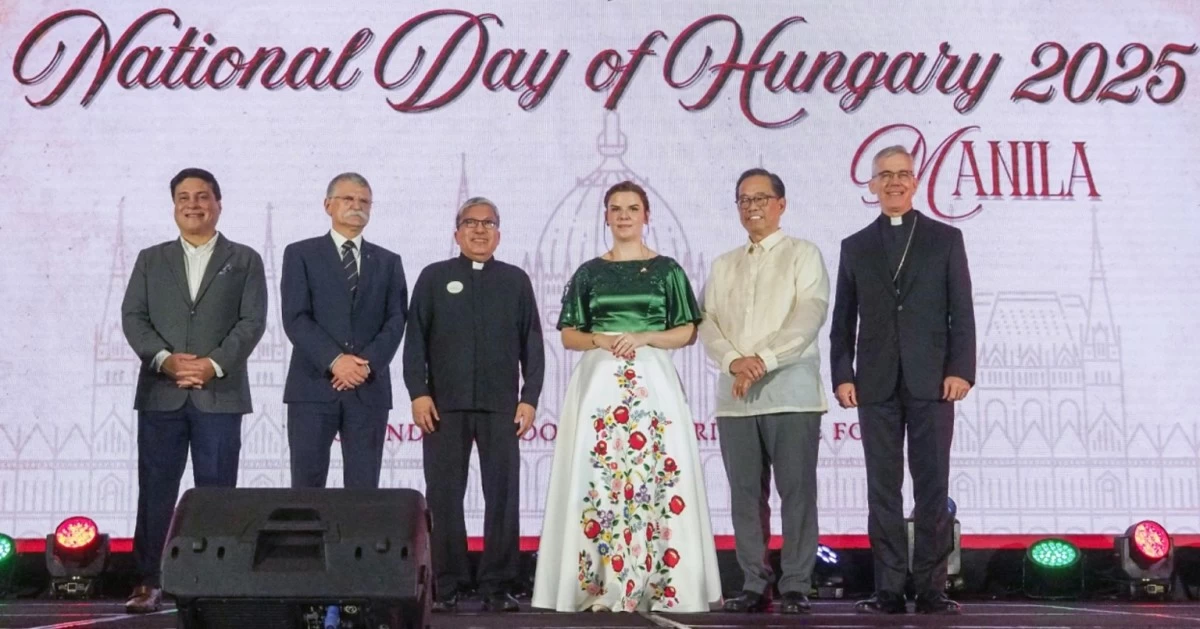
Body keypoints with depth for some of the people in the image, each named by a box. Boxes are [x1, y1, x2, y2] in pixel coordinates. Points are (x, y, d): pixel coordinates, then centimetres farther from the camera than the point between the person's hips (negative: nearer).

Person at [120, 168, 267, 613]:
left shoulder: (245, 261, 10)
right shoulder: (151, 259, 16)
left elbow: (252, 322, -1)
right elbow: (133, 317, 6)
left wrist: (213, 364, -14)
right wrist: (165, 359, -11)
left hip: (219, 393, -2)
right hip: (160, 393, 2)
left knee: (216, 491, 1)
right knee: (155, 491, 2)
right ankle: (148, 583, 9)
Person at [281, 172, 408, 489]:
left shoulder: (388, 262, 15)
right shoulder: (300, 254, 8)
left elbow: (396, 320, 4)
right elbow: (295, 318, -3)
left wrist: (368, 363, -12)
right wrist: (334, 360, -16)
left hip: (369, 389, 2)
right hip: (313, 386, -2)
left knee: (364, 490, 2)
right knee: (306, 487, -1)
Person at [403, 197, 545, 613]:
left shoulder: (516, 280, 12)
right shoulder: (434, 278, 10)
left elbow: (532, 343, 8)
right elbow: (415, 340, 4)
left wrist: (530, 397, 0)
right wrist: (418, 393, -6)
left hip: (501, 406, 1)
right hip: (444, 405, 0)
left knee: (503, 497, 0)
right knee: (444, 497, 3)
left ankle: (497, 587, 7)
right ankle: (447, 586, 10)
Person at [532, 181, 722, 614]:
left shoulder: (666, 270, 8)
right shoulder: (589, 272, 12)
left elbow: (687, 333, 4)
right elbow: (569, 336, 10)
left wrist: (642, 338, -10)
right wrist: (600, 339, -9)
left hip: (652, 381, -1)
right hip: (599, 381, 1)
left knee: (655, 473, -7)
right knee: (596, 474, -5)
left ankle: (657, 583, -1)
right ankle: (599, 585, 0)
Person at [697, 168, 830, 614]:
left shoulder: (803, 255, 6)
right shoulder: (723, 266, 19)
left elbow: (809, 315, -7)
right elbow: (708, 323, 8)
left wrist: (763, 360, -16)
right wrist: (734, 361, -11)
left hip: (790, 392, -4)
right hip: (734, 395, 4)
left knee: (796, 491, -3)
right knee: (745, 494, 4)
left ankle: (796, 587, 2)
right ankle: (754, 585, 10)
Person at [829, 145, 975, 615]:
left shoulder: (945, 239, 9)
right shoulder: (855, 247, 14)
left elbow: (961, 312, 3)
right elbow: (843, 320, 10)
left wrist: (961, 369, -8)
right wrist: (842, 375, 0)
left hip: (931, 381, -1)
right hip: (877, 384, 2)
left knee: (932, 487, 1)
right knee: (883, 488, 2)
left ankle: (931, 588, 6)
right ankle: (889, 589, 6)